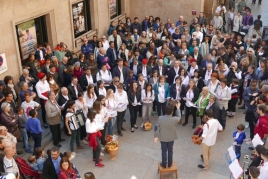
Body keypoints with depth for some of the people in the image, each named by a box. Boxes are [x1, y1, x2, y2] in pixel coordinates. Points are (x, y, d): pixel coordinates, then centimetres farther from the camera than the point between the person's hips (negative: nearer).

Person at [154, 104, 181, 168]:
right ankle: (169, 164, 33)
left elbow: (156, 127, -15)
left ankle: (164, 164, 29)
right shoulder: (174, 119, -25)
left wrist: (156, 136, -1)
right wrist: (178, 108, 10)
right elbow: (179, 117, -1)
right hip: (171, 138, 0)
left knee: (164, 151, 17)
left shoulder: (160, 118, -23)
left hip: (163, 138, 0)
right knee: (170, 150, 19)